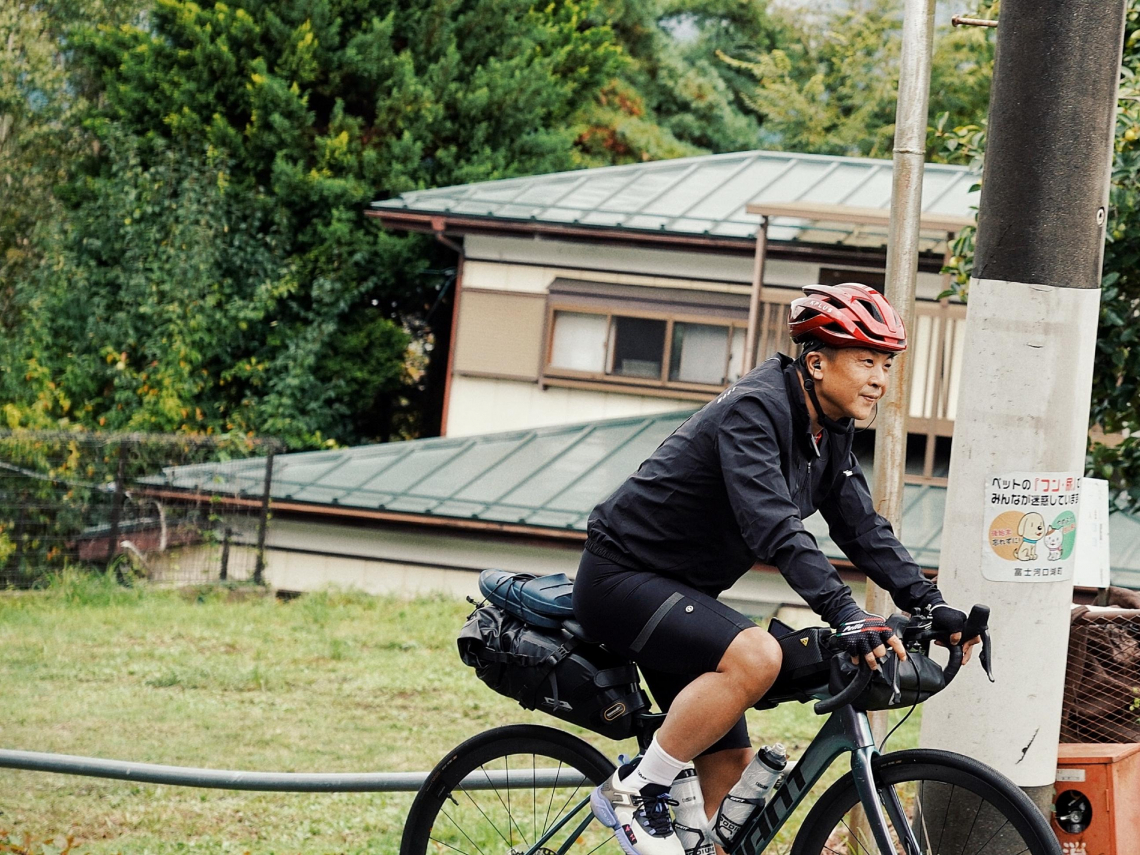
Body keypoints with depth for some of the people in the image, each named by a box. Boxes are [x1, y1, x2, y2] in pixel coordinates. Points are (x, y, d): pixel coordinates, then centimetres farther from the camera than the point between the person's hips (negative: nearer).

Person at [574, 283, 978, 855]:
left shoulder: (830, 432, 6)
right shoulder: (754, 410, -23)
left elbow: (862, 527, 5)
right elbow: (774, 527, -35)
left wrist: (928, 603, -9)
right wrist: (845, 614, -44)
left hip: (677, 592, 10)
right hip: (622, 577, -10)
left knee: (731, 764, 7)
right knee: (756, 657, -31)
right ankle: (635, 791, -18)